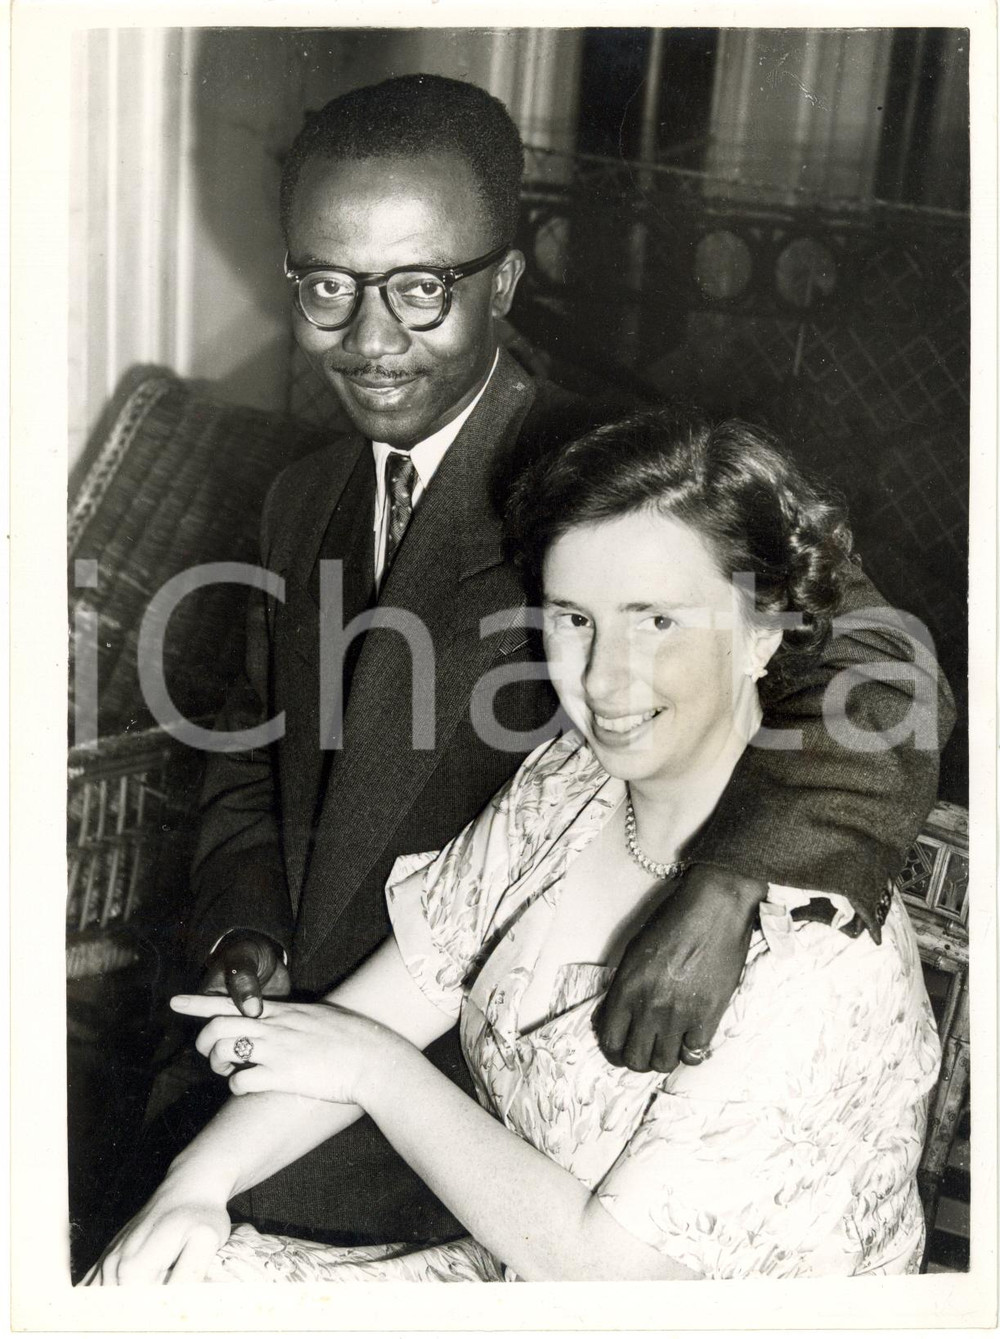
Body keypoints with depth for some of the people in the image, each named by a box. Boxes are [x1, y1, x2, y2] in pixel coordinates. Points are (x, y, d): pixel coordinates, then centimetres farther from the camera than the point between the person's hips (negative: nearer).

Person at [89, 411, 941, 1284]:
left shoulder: (817, 942, -28)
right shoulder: (564, 786, -6)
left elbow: (603, 1264, -24)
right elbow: (388, 1002, -1)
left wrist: (374, 1067, -17)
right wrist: (202, 1177, -12)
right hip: (505, 1271, 6)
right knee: (130, 1283, -4)